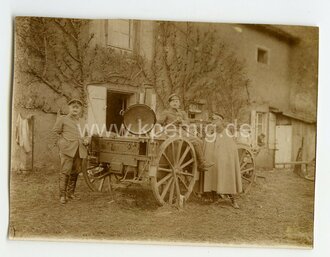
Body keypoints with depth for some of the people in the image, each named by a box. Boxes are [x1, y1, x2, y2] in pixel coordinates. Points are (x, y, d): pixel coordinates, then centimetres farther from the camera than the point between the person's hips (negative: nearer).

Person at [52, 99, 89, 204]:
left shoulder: (81, 122, 23)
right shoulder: (62, 119, 8)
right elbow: (55, 132, 7)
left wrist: (86, 140, 9)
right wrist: (62, 142, -1)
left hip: (79, 151, 5)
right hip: (67, 149, -5)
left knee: (75, 172, 6)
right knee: (65, 171, -9)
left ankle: (71, 193, 19)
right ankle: (62, 195, -3)